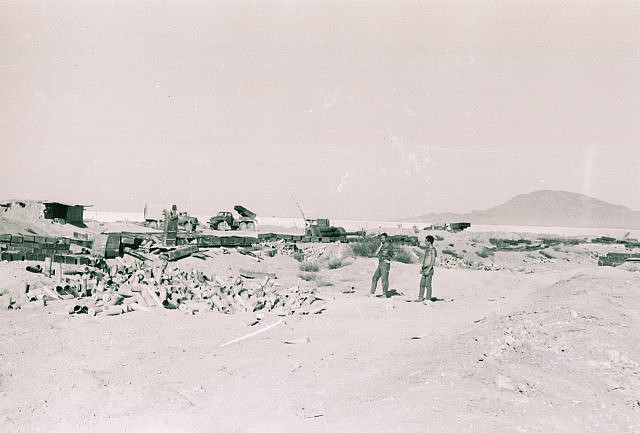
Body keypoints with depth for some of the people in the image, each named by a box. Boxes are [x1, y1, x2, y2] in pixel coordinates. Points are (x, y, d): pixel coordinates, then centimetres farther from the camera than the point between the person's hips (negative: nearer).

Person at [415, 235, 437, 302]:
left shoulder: (432, 249, -13)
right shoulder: (427, 249, 16)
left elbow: (433, 261, -18)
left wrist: (428, 270, -21)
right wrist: (421, 268, 21)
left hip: (429, 269, -9)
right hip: (424, 269, 9)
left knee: (428, 285, -4)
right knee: (422, 284, 11)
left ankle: (428, 299, 2)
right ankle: (420, 298, 16)